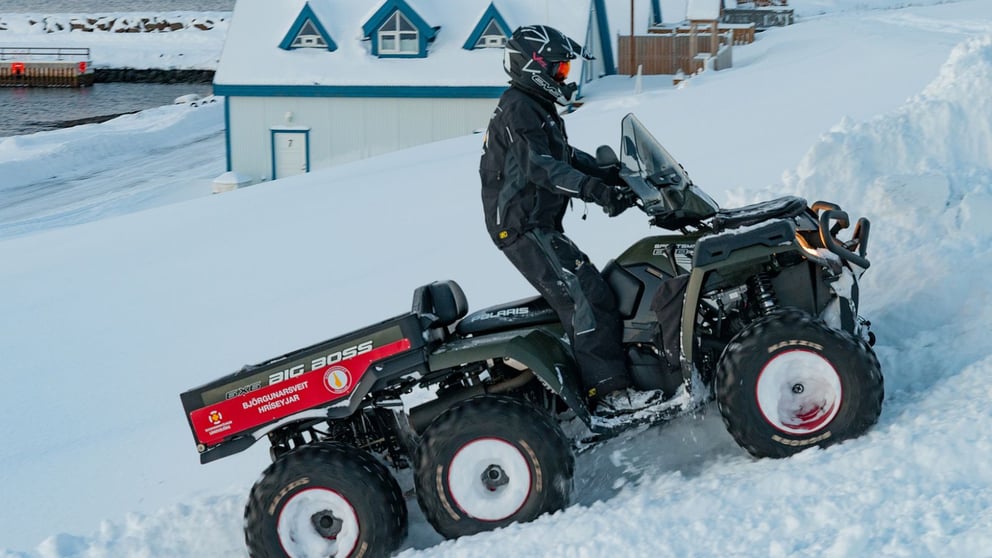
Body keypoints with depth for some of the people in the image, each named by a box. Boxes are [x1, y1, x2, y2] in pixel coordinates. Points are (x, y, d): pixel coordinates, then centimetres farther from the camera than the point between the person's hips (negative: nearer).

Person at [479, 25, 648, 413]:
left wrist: (609, 175, 15)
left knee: (589, 290, 13)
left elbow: (563, 155, 27)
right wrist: (593, 190, -41)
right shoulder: (519, 109, -16)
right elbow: (539, 166, -30)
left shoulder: (536, 107, 18)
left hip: (539, 226, 11)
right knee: (586, 299, -18)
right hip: (524, 229, -11)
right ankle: (608, 392, -19)